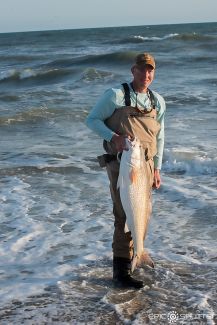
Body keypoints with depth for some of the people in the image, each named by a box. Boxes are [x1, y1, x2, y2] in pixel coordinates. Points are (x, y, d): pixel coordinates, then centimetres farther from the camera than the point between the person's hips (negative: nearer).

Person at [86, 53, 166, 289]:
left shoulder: (157, 101, 10)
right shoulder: (115, 95, -7)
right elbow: (92, 120, -5)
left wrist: (157, 168, 13)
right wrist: (113, 137, -21)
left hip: (145, 164, 6)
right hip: (120, 163, -6)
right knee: (125, 215, -11)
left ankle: (135, 252, 40)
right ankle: (121, 270, -7)